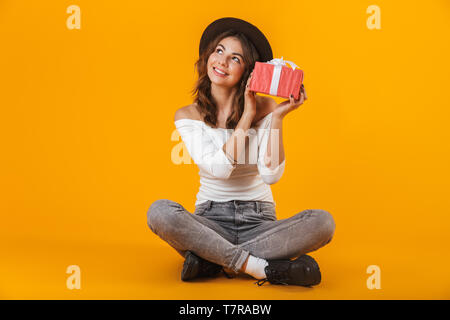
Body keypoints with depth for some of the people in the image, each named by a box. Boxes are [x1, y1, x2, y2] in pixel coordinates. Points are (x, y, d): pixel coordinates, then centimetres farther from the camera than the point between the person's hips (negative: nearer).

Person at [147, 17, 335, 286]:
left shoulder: (264, 108, -1)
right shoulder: (187, 115, 0)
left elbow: (271, 175, -12)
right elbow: (219, 168, -15)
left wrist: (278, 117, -19)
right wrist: (247, 116, -14)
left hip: (259, 221, 1)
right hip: (211, 220, 0)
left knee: (322, 222, -26)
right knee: (160, 211, -31)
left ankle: (213, 260, -21)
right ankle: (266, 269, -27)